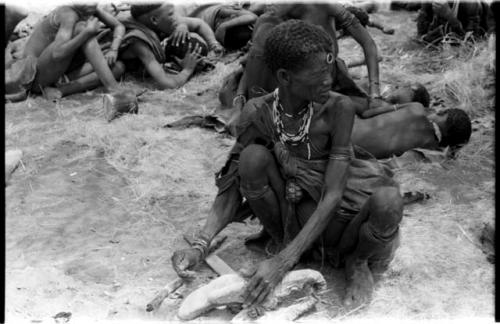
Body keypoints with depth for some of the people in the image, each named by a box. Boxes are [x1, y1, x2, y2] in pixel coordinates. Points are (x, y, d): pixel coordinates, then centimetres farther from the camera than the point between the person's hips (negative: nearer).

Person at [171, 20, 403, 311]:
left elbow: (332, 196, -25)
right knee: (253, 156, -26)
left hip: (331, 216, -1)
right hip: (290, 215, 1)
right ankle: (281, 241, -2)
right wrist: (200, 245, -24)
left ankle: (355, 259, 0)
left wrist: (282, 262, -31)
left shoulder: (338, 109, -22)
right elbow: (234, 187, -9)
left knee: (389, 200, -34)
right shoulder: (258, 113, -16)